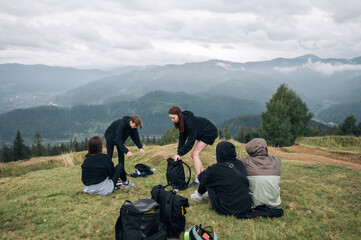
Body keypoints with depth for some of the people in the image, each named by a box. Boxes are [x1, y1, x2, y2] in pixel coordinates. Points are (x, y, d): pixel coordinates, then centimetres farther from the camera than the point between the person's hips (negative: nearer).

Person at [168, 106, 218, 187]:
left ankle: (197, 179, -12)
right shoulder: (181, 122, -7)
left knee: (195, 153, -15)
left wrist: (180, 153, -29)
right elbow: (182, 137, -5)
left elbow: (191, 141, -31)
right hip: (202, 133, 9)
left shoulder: (190, 122, -34)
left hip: (210, 132, -9)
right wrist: (178, 152, -13)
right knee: (194, 154, 5)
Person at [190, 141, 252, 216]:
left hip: (227, 209, -5)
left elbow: (201, 178, 2)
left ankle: (199, 195, 37)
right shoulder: (239, 164, 0)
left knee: (208, 181, 10)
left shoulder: (216, 169, -16)